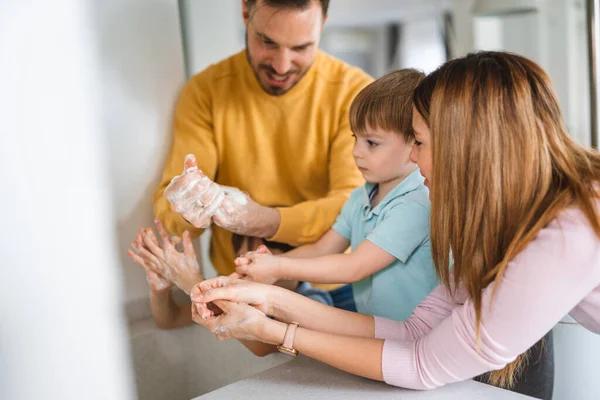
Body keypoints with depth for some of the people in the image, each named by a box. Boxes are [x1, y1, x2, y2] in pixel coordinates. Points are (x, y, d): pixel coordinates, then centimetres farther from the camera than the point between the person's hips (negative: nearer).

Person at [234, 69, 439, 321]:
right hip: (364, 317, 7)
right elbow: (321, 250, 5)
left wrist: (279, 269, -21)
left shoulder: (415, 205, -20)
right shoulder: (361, 197, 7)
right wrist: (268, 262, -11)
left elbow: (354, 267, -22)